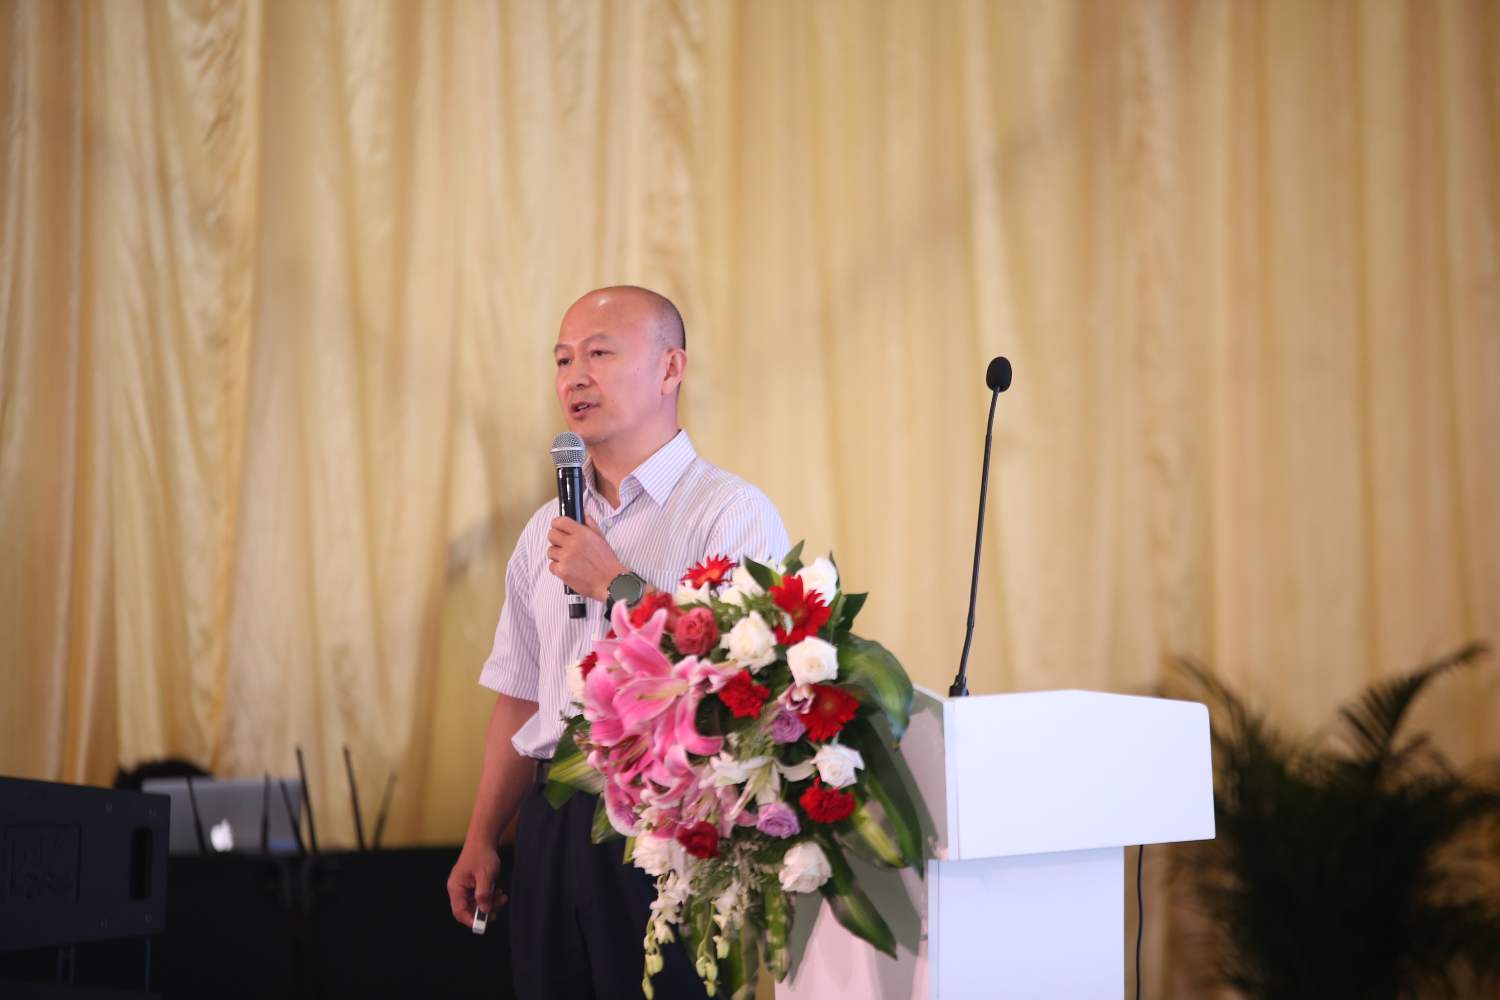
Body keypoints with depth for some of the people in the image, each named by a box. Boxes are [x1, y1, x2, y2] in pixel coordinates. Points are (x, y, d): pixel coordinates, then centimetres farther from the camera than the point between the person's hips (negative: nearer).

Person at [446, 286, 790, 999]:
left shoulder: (732, 513, -6)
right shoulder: (547, 532, 15)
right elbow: (521, 697, 17)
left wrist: (615, 584, -14)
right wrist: (481, 841, 12)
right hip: (553, 826, 6)